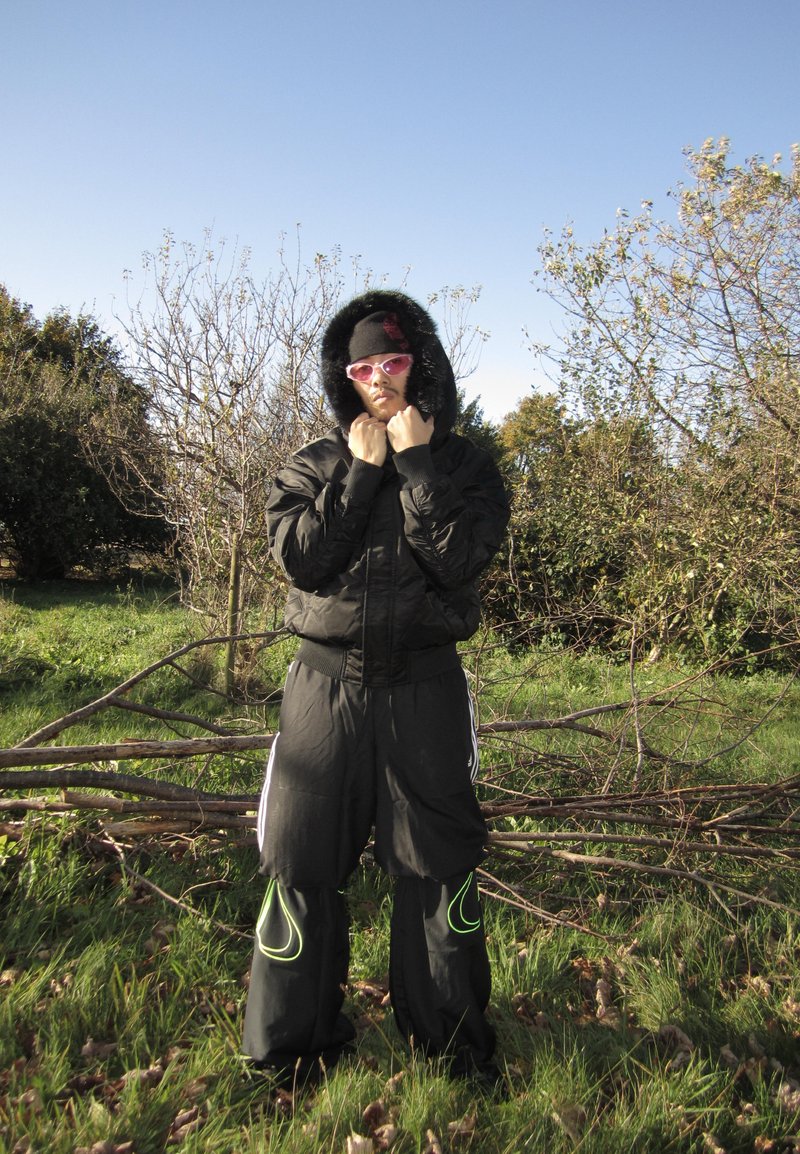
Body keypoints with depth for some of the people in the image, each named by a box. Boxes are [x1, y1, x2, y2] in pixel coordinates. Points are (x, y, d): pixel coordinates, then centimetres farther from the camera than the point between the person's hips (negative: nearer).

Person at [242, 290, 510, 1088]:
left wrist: (416, 463, -12)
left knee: (439, 861, 8)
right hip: (328, 682, 1)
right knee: (302, 860, 6)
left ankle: (449, 1030, 31)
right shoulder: (314, 465, 6)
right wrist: (362, 471, -10)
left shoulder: (464, 465, 3)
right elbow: (300, 558, -10)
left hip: (425, 689, 0)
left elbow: (458, 560, -13)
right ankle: (291, 1039, 26)